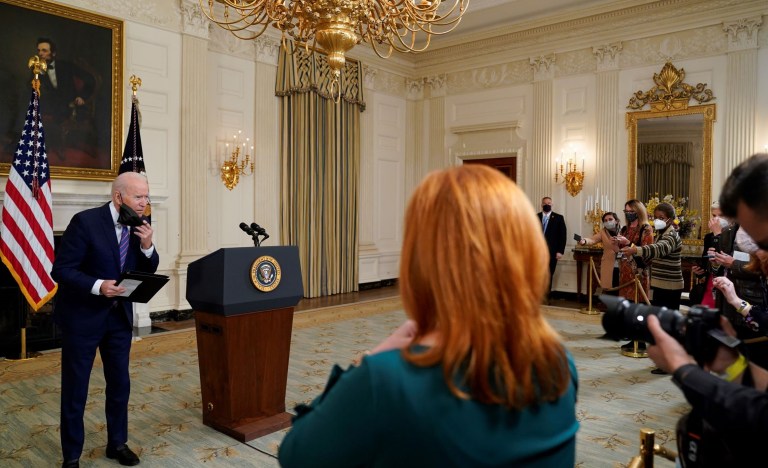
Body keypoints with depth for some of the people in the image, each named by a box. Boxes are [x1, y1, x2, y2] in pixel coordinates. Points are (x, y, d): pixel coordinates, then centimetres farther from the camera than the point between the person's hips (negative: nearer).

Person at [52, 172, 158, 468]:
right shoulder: (85, 221, -17)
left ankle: (117, 444, 33)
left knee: (120, 383, 15)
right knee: (75, 389, 8)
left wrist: (147, 245, -15)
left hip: (120, 316, 6)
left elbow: (148, 272, 3)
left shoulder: (138, 226, 0)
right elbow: (61, 270, -17)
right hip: (82, 316, -5)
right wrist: (97, 286, -31)